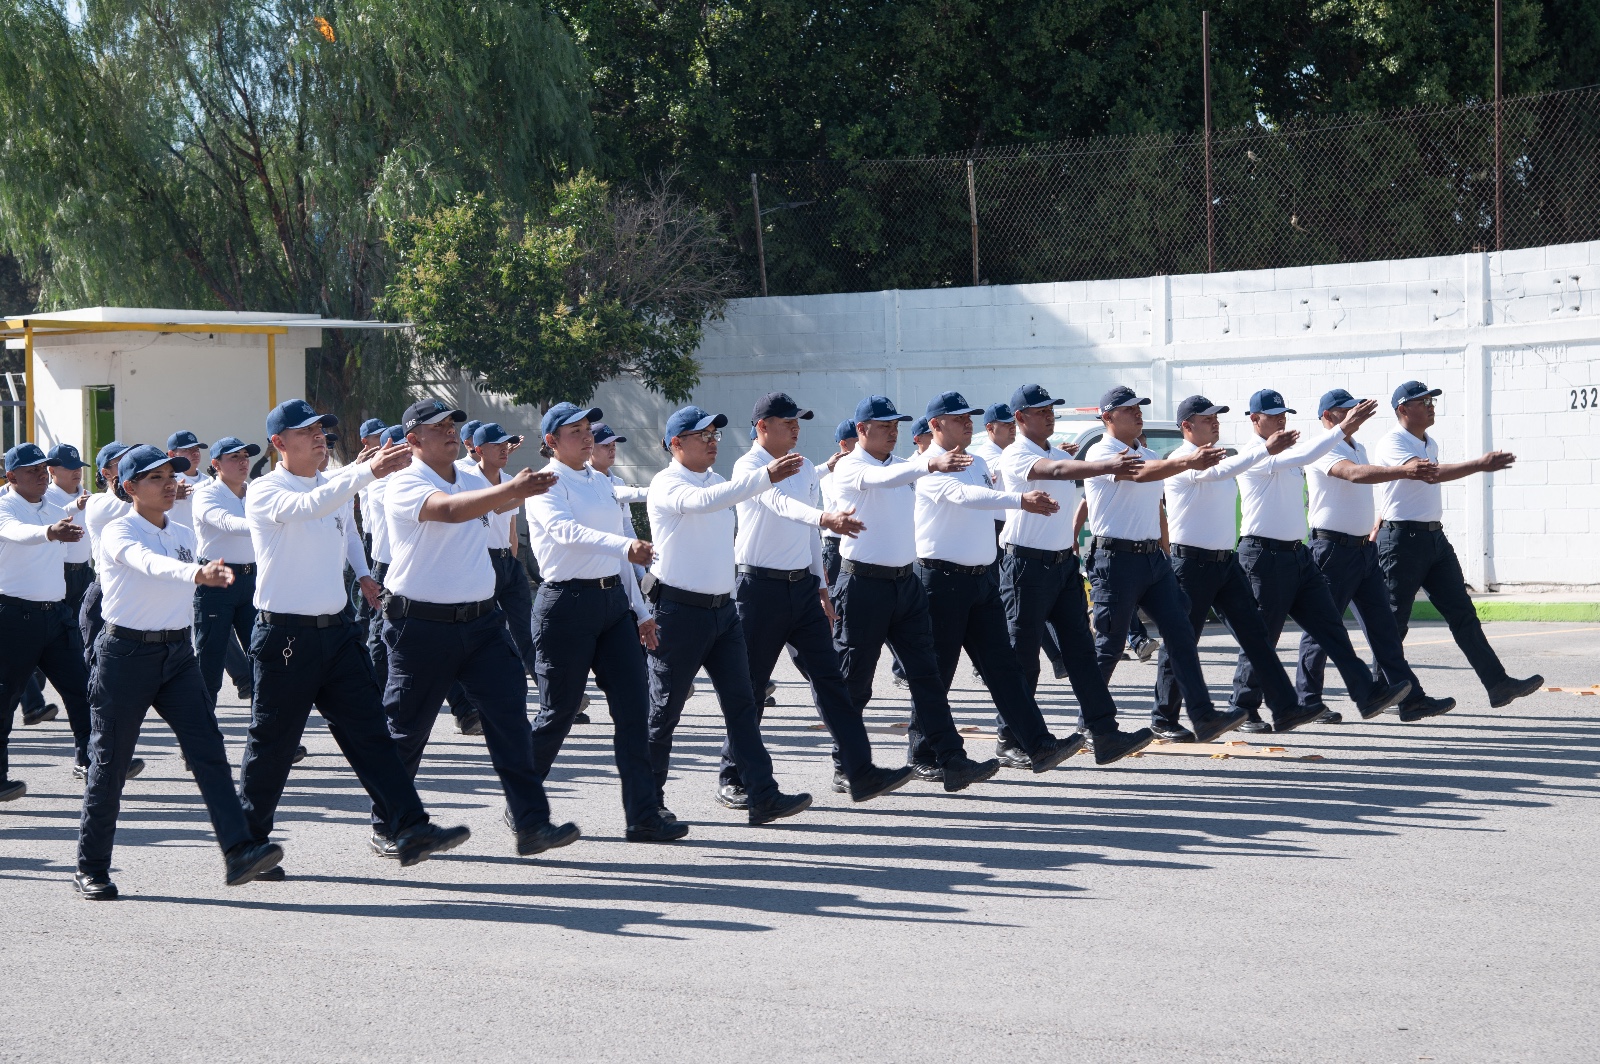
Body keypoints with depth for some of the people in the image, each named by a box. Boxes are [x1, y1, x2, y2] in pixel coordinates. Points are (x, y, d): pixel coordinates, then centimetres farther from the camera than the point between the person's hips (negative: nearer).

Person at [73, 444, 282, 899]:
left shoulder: (184, 535, 11)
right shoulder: (118, 532, -10)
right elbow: (149, 563, -33)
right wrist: (195, 572, -50)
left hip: (178, 652, 5)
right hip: (127, 653, -5)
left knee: (208, 748, -10)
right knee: (110, 762, 2)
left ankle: (238, 852, -18)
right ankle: (91, 869, 14)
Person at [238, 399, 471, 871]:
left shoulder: (333, 485, 12)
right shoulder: (264, 492, -10)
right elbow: (307, 505, -31)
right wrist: (368, 470, -40)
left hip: (337, 631, 6)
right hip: (285, 634, -6)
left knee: (369, 731, -2)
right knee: (272, 744, 3)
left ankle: (408, 831, -8)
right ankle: (248, 840, 17)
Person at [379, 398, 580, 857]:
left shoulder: (474, 480, 12)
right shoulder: (404, 486, -12)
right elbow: (450, 509, -32)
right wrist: (512, 489, -41)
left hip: (482, 620, 6)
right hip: (423, 625, -6)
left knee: (510, 715, -6)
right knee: (406, 731, 4)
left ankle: (530, 822, -7)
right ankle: (386, 827, 20)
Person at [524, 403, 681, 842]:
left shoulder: (602, 481, 16)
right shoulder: (546, 485, -7)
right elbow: (566, 530, -28)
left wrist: (640, 609, 17)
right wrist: (625, 545, -43)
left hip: (613, 600, 7)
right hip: (567, 603, -7)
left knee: (633, 706, -2)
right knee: (559, 711, -1)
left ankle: (644, 816, -2)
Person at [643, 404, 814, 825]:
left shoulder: (719, 482, 16)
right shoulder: (667, 484, -10)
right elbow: (700, 502, -33)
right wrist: (765, 476, -41)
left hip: (723, 608, 7)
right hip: (680, 611, -7)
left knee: (741, 702, 0)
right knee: (664, 709, 1)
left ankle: (762, 797, -4)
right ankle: (648, 801, 13)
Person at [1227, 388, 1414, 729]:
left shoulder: (1285, 452, 18)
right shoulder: (1254, 454, -13)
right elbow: (1300, 456, -27)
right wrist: (1341, 428, -31)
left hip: (1297, 553, 9)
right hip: (1265, 556, -9)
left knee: (1330, 625, 1)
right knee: (1261, 637, -2)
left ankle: (1367, 695, -3)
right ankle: (1244, 710, 10)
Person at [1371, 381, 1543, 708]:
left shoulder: (1431, 444, 17)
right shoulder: (1392, 444, -13)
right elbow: (1429, 473, -29)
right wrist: (1480, 465, -35)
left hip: (1435, 538, 8)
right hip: (1402, 540, -8)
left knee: (1463, 613, 1)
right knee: (1393, 622, -1)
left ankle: (1498, 685, -4)